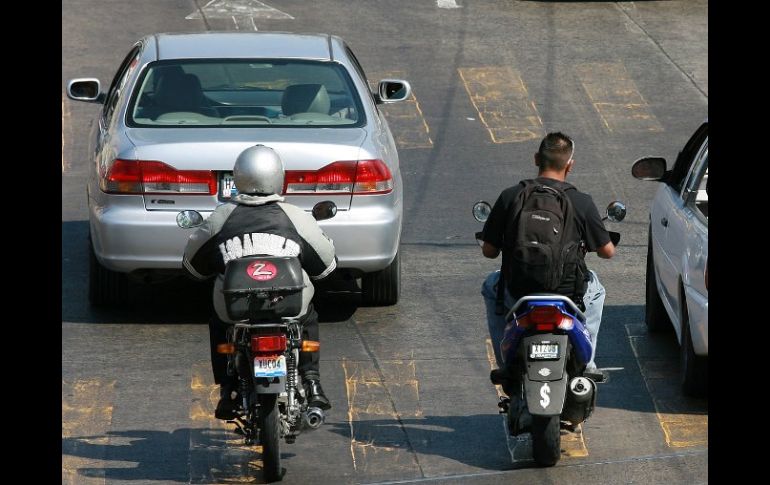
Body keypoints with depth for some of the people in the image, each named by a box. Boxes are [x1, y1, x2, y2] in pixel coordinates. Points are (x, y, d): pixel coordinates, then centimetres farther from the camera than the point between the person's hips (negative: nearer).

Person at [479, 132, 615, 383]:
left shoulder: (509, 197, -7)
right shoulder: (581, 202, -9)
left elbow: (489, 250, 1)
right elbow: (607, 251, 1)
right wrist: (589, 243, 26)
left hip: (518, 298, 0)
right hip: (569, 301, 0)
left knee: (491, 285, 35)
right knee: (594, 285, 35)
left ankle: (506, 362, 29)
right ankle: (585, 360, 28)